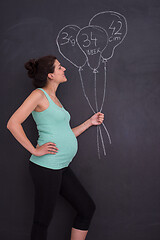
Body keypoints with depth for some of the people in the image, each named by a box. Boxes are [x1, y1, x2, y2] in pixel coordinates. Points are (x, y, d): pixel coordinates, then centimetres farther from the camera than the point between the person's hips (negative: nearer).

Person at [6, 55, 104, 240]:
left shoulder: (54, 99, 18)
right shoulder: (39, 94, -9)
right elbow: (13, 123, -18)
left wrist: (90, 122, 18)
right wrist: (35, 150, -17)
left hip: (62, 167, 9)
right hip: (46, 166, -9)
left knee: (87, 208, 13)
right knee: (42, 221, 3)